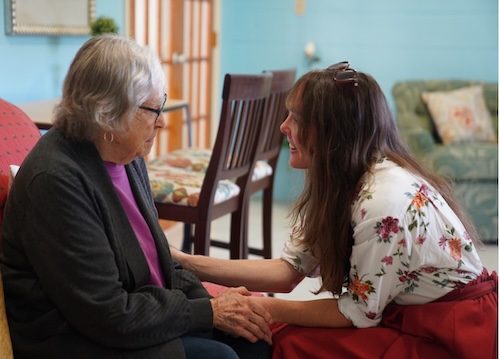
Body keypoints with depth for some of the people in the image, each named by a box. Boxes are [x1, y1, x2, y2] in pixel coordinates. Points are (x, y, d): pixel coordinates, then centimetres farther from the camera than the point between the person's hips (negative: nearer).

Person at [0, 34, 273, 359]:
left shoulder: (128, 156, 2)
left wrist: (209, 298, -6)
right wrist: (210, 311, -16)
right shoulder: (56, 179, -24)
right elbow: (109, 314, -23)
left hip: (131, 313, 8)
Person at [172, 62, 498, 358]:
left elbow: (359, 311, -19)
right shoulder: (339, 182, -1)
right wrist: (187, 263, -7)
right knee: (286, 332, -3)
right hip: (415, 316, 7)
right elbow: (289, 270, -3)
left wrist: (264, 308, -14)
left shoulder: (385, 199, -28)